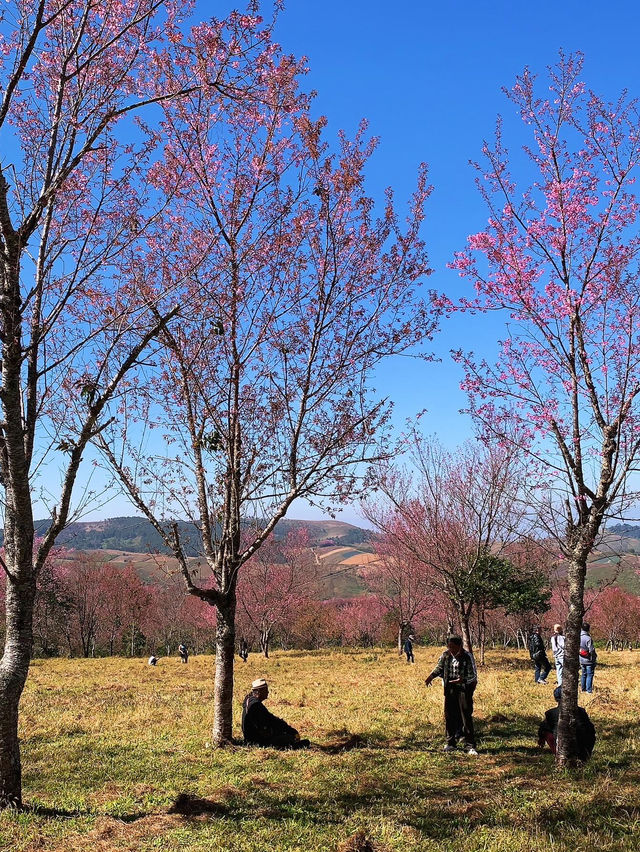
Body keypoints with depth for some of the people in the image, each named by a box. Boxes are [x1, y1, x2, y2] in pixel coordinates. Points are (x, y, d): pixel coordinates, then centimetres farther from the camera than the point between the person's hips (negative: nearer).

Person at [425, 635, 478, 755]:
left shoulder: (467, 657, -15)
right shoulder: (446, 655, -1)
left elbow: (473, 676, -13)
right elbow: (439, 668, 16)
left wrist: (462, 680, -31)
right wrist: (431, 676, 0)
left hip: (464, 690, -5)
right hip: (450, 690, 5)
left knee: (466, 717, -5)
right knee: (450, 717, 10)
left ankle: (470, 746, 2)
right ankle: (451, 743, 24)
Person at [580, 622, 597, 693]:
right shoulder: (588, 638, -20)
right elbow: (591, 650, -19)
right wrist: (595, 657, -3)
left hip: (581, 660, 7)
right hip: (588, 660, -7)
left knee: (584, 674, 17)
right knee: (589, 675, 1)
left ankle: (583, 688, 22)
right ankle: (589, 690, 1)